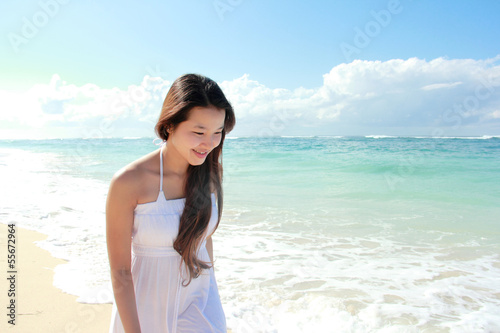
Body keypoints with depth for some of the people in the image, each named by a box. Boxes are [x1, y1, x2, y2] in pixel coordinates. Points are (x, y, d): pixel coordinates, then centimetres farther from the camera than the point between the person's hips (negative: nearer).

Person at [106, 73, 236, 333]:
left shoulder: (210, 174, -7)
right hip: (146, 309, -2)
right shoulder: (127, 183, -21)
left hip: (199, 301, 3)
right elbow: (120, 273, -15)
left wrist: (211, 293, 15)